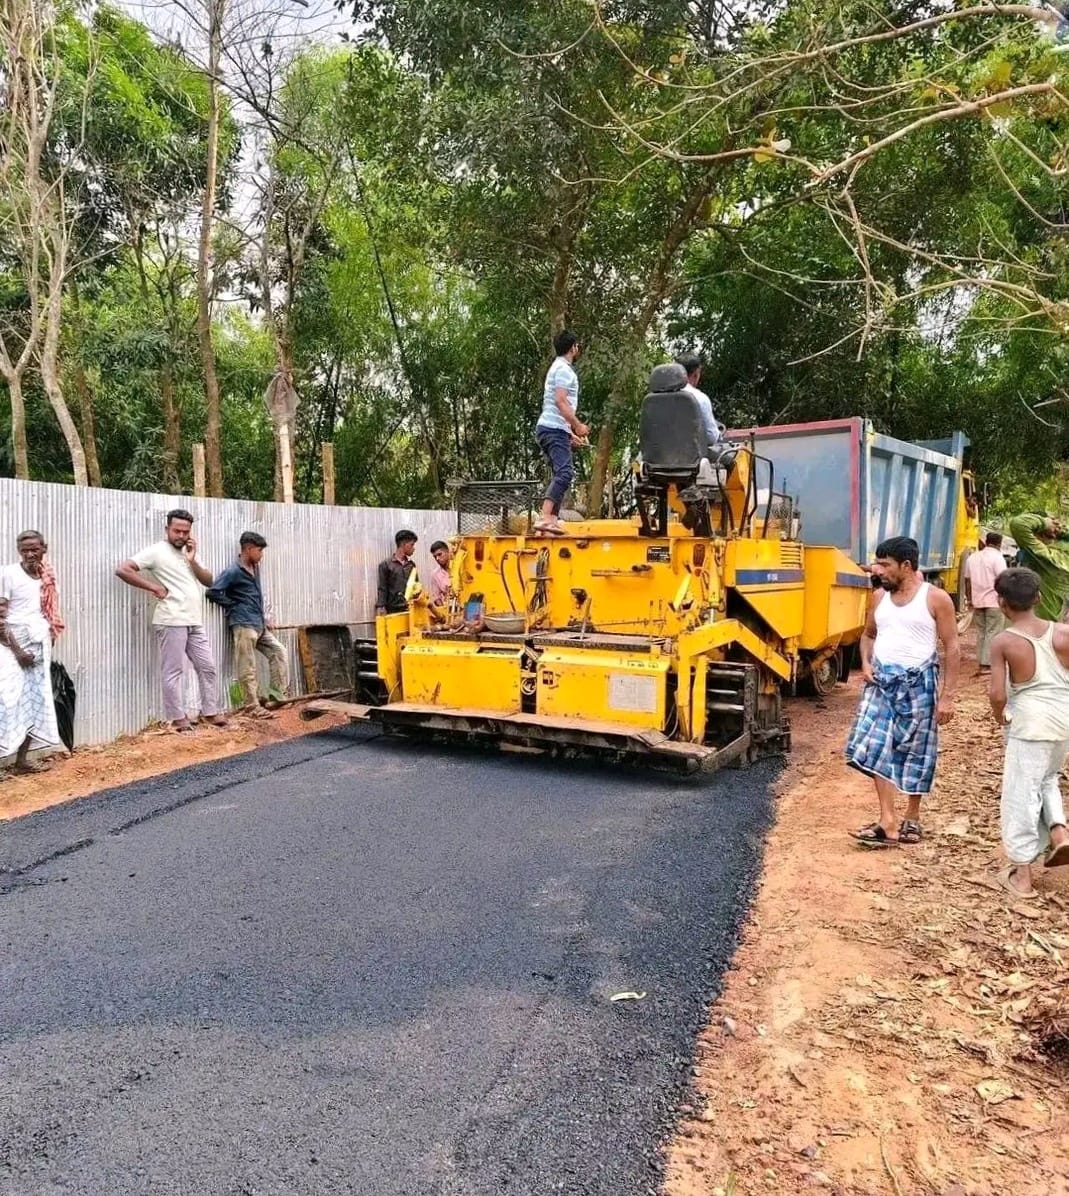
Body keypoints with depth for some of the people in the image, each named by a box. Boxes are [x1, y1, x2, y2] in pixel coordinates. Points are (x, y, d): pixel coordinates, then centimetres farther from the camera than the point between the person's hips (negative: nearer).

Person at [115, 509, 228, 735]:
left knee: (208, 666, 10)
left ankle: (211, 712, 20)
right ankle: (178, 718, 5)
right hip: (172, 622, -7)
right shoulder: (156, 551, -4)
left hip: (195, 622, 8)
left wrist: (192, 560, -1)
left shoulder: (188, 553, 18)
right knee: (173, 671, -2)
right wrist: (154, 587, -12)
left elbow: (208, 581, 12)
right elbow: (122, 570, -13)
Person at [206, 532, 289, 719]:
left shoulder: (255, 569, 15)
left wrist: (265, 618, 15)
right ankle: (252, 707, -2)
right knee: (247, 668, -5)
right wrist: (234, 607, -9)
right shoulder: (233, 572, -11)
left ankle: (279, 694, 13)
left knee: (278, 652, 10)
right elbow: (213, 592, -18)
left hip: (259, 625, 9)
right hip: (243, 625, -9)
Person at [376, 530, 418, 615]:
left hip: (410, 609, 4)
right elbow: (382, 589, -3)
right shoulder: (386, 564, -1)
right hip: (393, 610, -4)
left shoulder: (412, 565, 12)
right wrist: (381, 608, -11)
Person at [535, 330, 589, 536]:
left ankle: (553, 519, 7)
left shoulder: (559, 368, 25)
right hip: (555, 429, -11)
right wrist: (578, 425, -15)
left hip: (551, 429, 11)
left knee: (561, 474, 11)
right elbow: (560, 401, -18)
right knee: (565, 473, -21)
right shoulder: (564, 369, -7)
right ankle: (544, 517, -32)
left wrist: (570, 433, 27)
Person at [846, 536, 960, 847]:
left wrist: (947, 695, -11)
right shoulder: (880, 598, 8)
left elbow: (952, 648, -7)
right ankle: (887, 823, -2)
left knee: (915, 753, 7)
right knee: (877, 749, -4)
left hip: (917, 682, -4)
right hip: (881, 680, 5)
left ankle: (912, 819, 25)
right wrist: (866, 663, 1)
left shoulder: (936, 598, -8)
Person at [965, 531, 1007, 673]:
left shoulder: (972, 557, 12)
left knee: (981, 632, 13)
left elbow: (967, 580, 16)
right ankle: (986, 664, -6)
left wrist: (969, 599, 22)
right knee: (992, 633, -2)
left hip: (977, 601, 6)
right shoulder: (997, 557, -8)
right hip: (994, 601, -6)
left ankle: (980, 662, 15)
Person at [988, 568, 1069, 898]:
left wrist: (999, 716, 5)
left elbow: (997, 693, -16)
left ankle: (1021, 874, 11)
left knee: (1021, 793, 5)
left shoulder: (1003, 641, -11)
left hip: (1030, 722, -5)